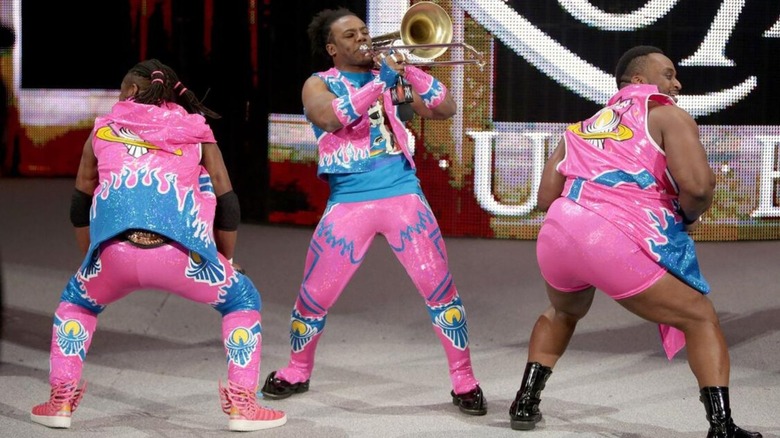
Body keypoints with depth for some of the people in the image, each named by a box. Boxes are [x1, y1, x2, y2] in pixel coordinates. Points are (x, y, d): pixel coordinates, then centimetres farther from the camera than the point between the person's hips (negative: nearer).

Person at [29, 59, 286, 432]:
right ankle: (242, 405, 12)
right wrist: (226, 261, 31)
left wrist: (91, 258, 42)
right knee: (242, 300, 24)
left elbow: (81, 203, 30)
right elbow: (227, 204, 19)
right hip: (179, 253, -1)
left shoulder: (104, 128, 25)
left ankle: (60, 401, 22)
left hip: (114, 253, 1)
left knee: (75, 301, 33)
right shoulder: (196, 130, 22)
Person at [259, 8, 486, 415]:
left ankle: (464, 382, 3)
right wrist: (381, 81, -18)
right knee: (314, 296, 2)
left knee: (440, 289, -8)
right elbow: (331, 117, -18)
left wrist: (410, 69, -7)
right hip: (349, 202, -1)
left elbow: (445, 110, 4)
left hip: (403, 194, 1)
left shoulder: (391, 75, 12)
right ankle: (296, 372, 27)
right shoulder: (319, 84, 5)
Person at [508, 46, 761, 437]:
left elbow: (546, 198, 20)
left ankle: (526, 402, 33)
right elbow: (697, 186, -8)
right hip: (618, 240, -6)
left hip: (557, 234, 6)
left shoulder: (583, 126, 26)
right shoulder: (668, 116, 9)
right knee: (701, 320, 9)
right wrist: (688, 217, 12)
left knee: (563, 313, 38)